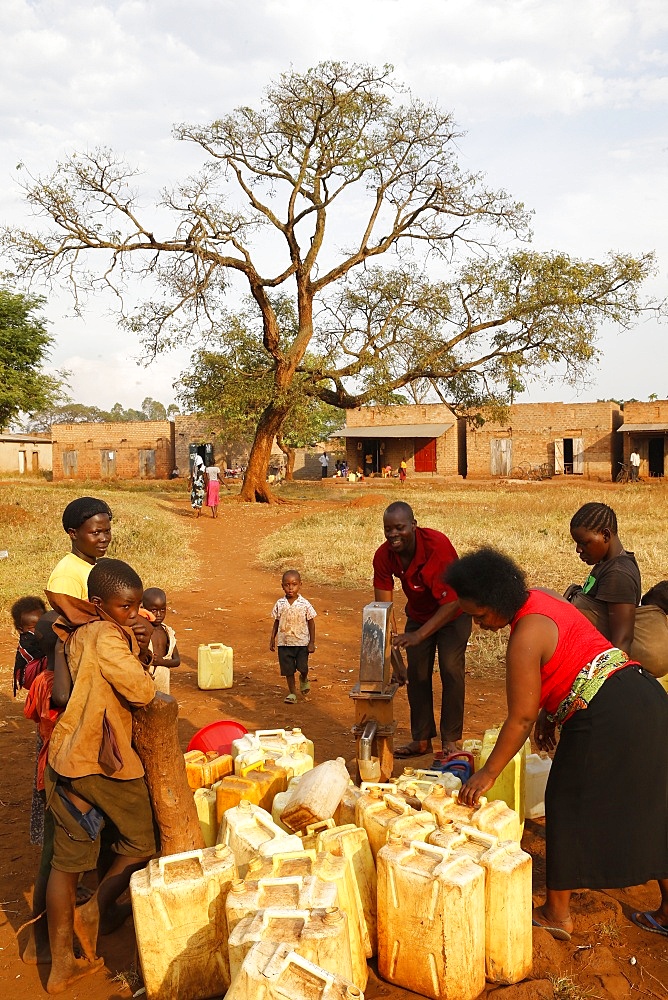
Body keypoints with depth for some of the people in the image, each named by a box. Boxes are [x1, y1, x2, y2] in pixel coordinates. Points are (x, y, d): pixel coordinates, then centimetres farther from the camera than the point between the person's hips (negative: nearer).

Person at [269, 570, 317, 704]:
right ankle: (292, 692, 22)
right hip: (284, 643, 2)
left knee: (303, 667, 1)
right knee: (288, 669, 6)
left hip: (302, 642, -2)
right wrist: (272, 639, 7)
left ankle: (303, 679, 35)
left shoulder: (305, 604, -8)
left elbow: (311, 623, -2)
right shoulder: (280, 604, -2)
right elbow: (276, 622, 8)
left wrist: (312, 642, -3)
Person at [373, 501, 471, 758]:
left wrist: (418, 635, -45)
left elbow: (451, 602, -37)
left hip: (452, 614, -4)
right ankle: (421, 740, 17)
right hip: (418, 615, 5)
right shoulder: (383, 556, -22)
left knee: (451, 670, -11)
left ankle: (450, 740, 1)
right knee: (416, 674, 5)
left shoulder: (437, 545, -37)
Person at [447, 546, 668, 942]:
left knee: (570, 806, 6)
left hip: (607, 715, -10)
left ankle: (558, 913, 19)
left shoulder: (526, 637, -18)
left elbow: (521, 719, -14)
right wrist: (549, 717, 20)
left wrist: (488, 774, -6)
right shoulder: (542, 598, 9)